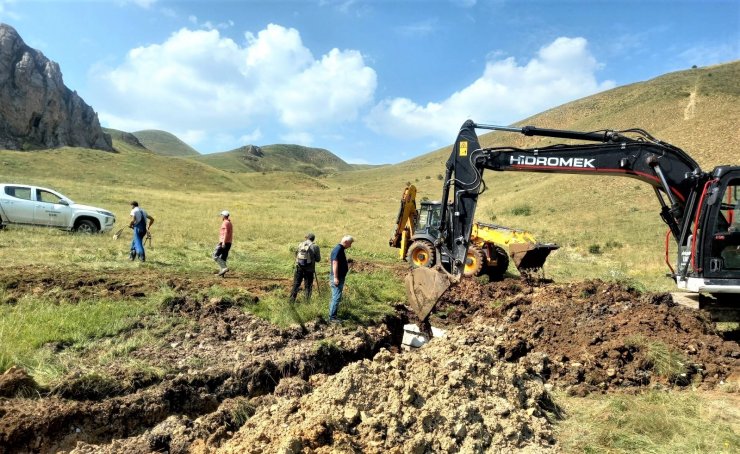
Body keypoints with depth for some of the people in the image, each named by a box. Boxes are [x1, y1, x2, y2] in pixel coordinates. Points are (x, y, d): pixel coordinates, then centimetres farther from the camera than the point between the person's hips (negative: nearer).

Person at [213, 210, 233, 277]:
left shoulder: (225, 223, -11)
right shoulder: (230, 223, 19)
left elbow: (226, 233, -22)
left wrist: (223, 242, -26)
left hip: (224, 243, -9)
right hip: (228, 243, 10)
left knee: (215, 256, -6)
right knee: (223, 258, 9)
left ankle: (224, 268, -14)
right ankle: (221, 272, 7)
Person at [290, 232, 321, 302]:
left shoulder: (300, 244, 4)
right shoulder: (315, 246, -6)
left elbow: (296, 254, 13)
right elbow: (318, 259, -2)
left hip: (299, 268, 3)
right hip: (309, 269, -2)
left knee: (296, 284, 11)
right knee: (308, 286, 9)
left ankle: (292, 301, 13)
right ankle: (307, 301, 11)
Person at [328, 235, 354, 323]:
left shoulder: (341, 249, 14)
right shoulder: (338, 249, -17)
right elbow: (335, 263, -23)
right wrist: (335, 277, -25)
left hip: (340, 277, 11)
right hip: (337, 278, -11)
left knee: (336, 297, 15)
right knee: (337, 297, -8)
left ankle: (332, 315, 23)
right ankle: (332, 317, -5)